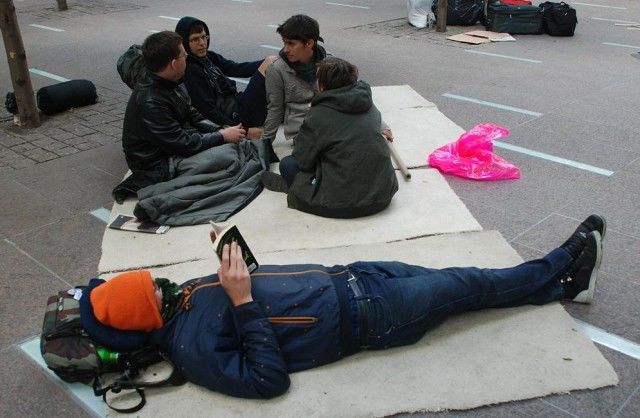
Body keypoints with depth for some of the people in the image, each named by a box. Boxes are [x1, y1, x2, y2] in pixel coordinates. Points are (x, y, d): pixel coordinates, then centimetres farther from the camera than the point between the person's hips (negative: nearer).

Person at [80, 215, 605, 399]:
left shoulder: (186, 292, 4)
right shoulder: (193, 348, -19)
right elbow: (270, 379, -25)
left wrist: (231, 248, -3)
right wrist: (244, 303, -30)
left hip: (344, 278, 7)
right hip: (360, 316, -7)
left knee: (450, 279, 9)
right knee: (465, 285, 2)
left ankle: (566, 276, 25)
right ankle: (566, 268, 23)